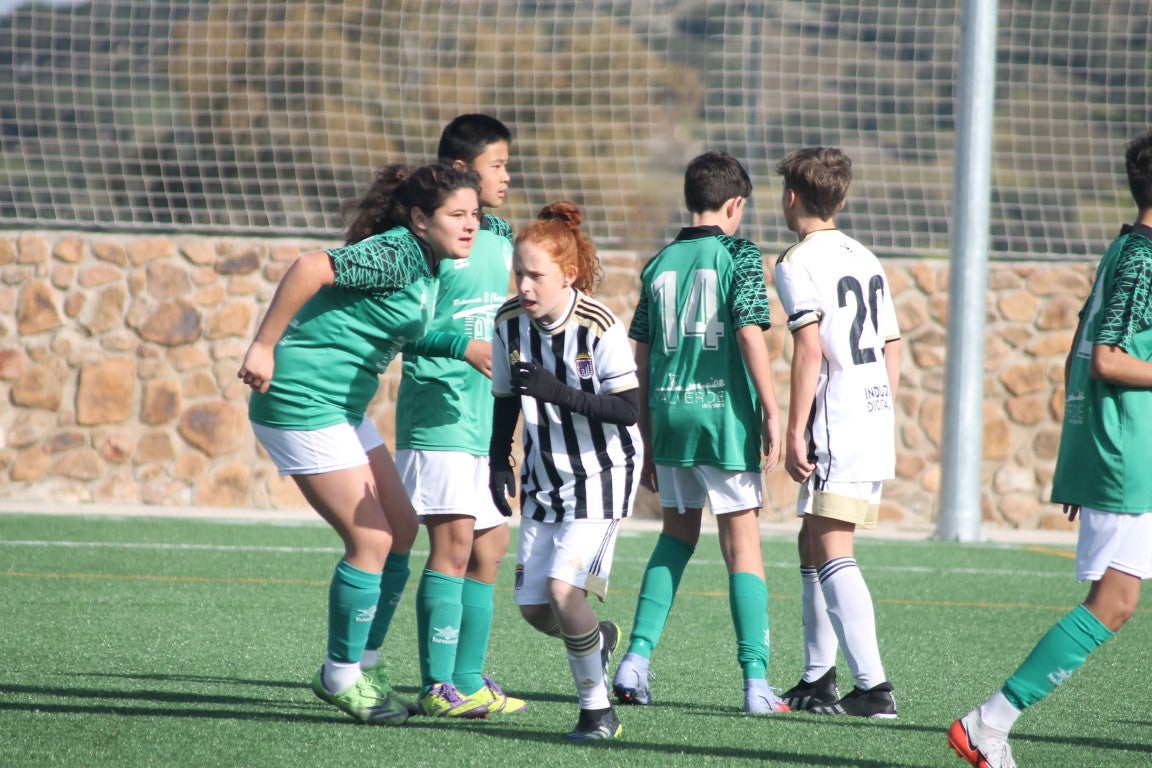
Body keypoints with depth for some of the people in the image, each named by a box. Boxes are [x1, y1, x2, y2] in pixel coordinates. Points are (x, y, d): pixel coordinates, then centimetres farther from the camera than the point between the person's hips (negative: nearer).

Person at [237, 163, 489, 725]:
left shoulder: (424, 265, 11)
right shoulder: (395, 255, -19)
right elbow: (310, 268, -29)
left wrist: (463, 349, 13)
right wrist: (264, 347, -28)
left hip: (340, 410, 10)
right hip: (302, 404, -10)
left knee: (401, 530, 11)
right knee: (371, 539, -8)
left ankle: (359, 664, 19)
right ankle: (341, 676, 6)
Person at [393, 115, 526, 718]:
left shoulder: (499, 238, 14)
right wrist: (462, 346, -24)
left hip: (485, 414, 9)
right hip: (437, 414, -9)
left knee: (489, 547, 10)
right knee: (454, 542, -13)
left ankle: (468, 680, 17)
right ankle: (438, 686, -12)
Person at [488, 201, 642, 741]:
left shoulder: (599, 327, -21)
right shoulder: (510, 323, -6)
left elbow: (628, 409, -21)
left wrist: (560, 392, -31)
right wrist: (498, 463, 1)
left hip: (602, 474, -6)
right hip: (545, 477, 6)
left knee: (563, 586, -20)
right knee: (532, 606, 4)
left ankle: (597, 708, -4)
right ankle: (598, 638, 38)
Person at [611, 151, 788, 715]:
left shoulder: (659, 264, 11)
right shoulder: (738, 255, -3)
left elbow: (641, 356, 13)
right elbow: (750, 331, -14)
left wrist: (646, 438, 19)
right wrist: (771, 412, -13)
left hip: (669, 415, 5)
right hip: (724, 414, -4)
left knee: (677, 532, 21)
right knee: (742, 545, 0)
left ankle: (636, 660, 11)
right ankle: (756, 683, -6)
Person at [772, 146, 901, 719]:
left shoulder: (797, 263, -8)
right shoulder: (865, 260, 17)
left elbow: (810, 347, -18)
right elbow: (892, 348, 19)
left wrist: (795, 431, -16)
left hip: (838, 427, -9)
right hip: (877, 424, 9)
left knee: (832, 552, -9)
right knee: (813, 545, 17)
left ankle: (874, 686, -18)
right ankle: (818, 681, 20)